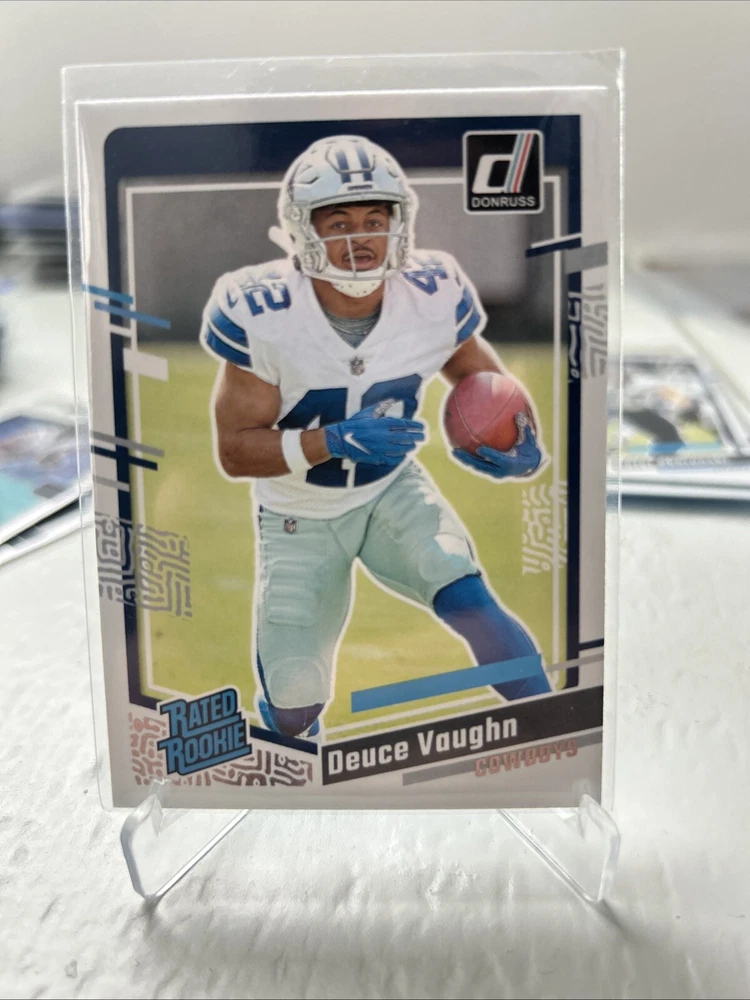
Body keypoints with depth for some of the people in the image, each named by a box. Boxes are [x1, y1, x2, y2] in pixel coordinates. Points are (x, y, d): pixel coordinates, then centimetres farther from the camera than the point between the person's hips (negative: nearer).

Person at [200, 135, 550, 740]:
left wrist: (519, 447, -22)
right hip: (300, 515, -1)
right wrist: (336, 441, -36)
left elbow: (486, 382, 0)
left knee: (473, 605, -25)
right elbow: (234, 451, -20)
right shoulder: (261, 316, -25)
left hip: (394, 490, 2)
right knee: (295, 712, 5)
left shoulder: (435, 297, -18)